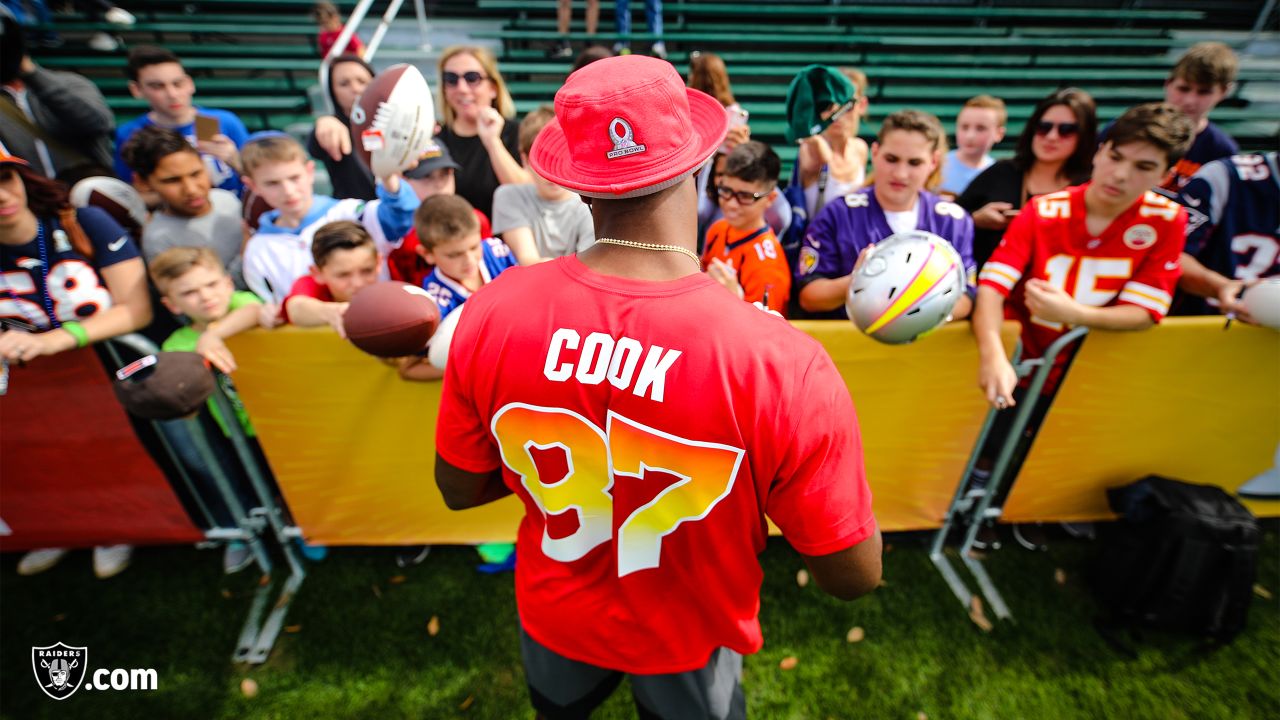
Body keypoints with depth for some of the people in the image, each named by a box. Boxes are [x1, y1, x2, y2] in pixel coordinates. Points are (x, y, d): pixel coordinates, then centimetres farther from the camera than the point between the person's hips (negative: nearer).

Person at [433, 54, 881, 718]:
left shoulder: (493, 313, -28)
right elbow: (855, 575, -22)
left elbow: (459, 489, -11)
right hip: (685, 641, -1)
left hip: (555, 616, 2)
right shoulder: (783, 363, -38)